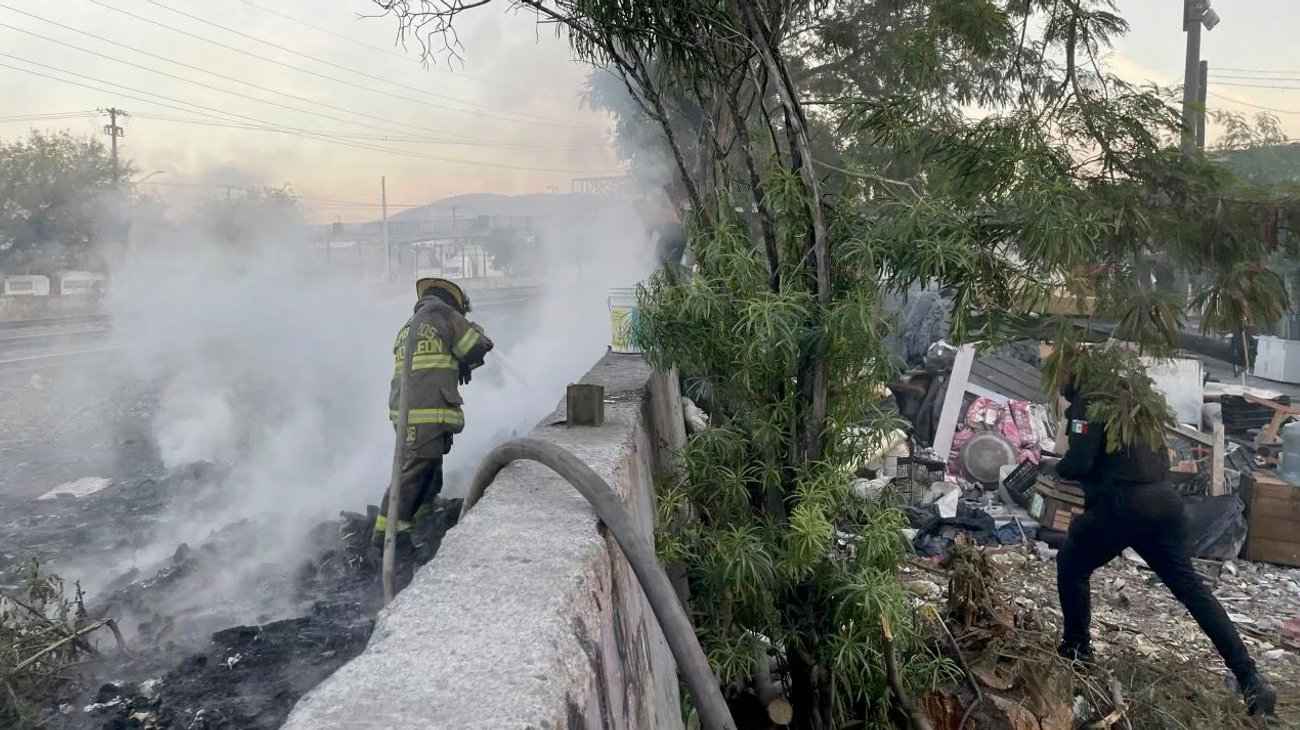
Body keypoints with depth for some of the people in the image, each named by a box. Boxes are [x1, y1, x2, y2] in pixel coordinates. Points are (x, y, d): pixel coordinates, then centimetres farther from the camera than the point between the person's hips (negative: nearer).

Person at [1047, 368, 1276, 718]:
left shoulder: (1088, 403, -8)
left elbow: (1079, 463, -15)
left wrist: (1054, 468, 4)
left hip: (1122, 506, -8)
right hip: (1164, 501, 8)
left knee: (1071, 564, 14)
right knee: (1190, 585, 10)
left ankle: (1076, 648, 19)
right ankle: (1250, 679, 8)